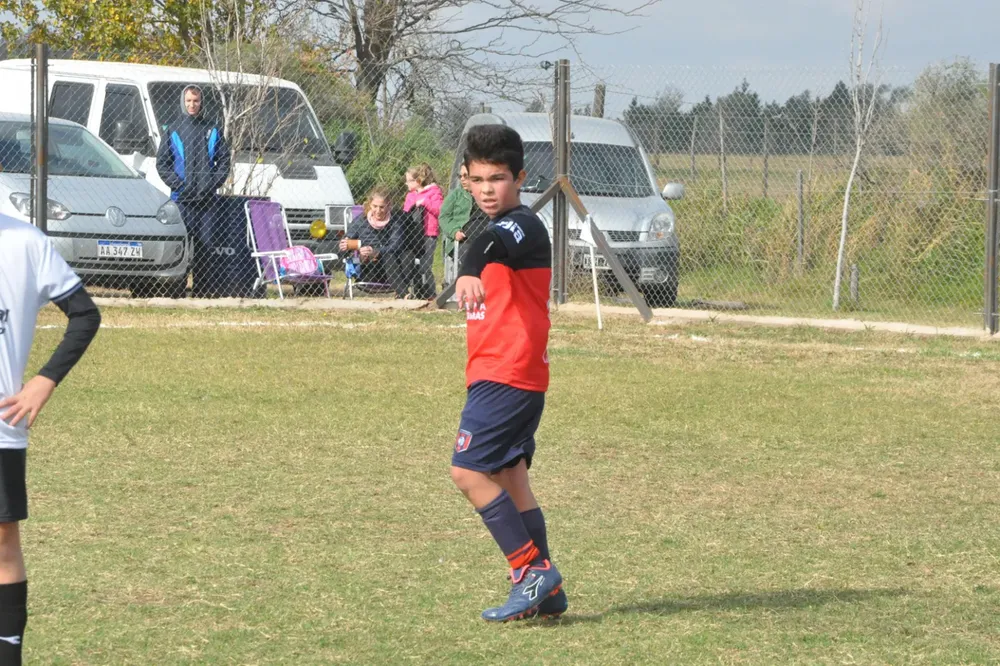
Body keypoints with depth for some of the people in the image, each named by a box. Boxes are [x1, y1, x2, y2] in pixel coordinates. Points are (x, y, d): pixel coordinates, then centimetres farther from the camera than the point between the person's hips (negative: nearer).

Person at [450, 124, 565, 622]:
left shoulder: (524, 225, -14)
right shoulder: (500, 227, 17)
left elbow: (495, 242, -37)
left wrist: (470, 270, -58)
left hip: (506, 375, -10)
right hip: (495, 373, 10)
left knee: (469, 470, -13)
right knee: (508, 476, 9)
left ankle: (533, 571, -12)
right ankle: (545, 592, 9)